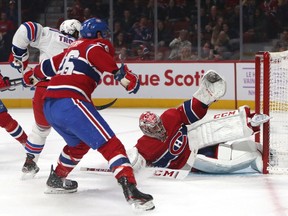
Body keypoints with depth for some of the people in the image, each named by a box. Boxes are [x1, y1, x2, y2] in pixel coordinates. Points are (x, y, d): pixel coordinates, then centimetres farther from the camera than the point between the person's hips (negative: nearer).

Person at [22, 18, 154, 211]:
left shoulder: (74, 48, 29)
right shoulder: (96, 46, 7)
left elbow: (49, 65, 40)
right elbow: (96, 55, -18)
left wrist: (32, 76, 59)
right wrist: (122, 73, -29)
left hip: (49, 105, 9)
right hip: (70, 103, -9)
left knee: (79, 143, 32)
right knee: (110, 144, -14)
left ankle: (56, 180, 42)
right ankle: (130, 189, -28)